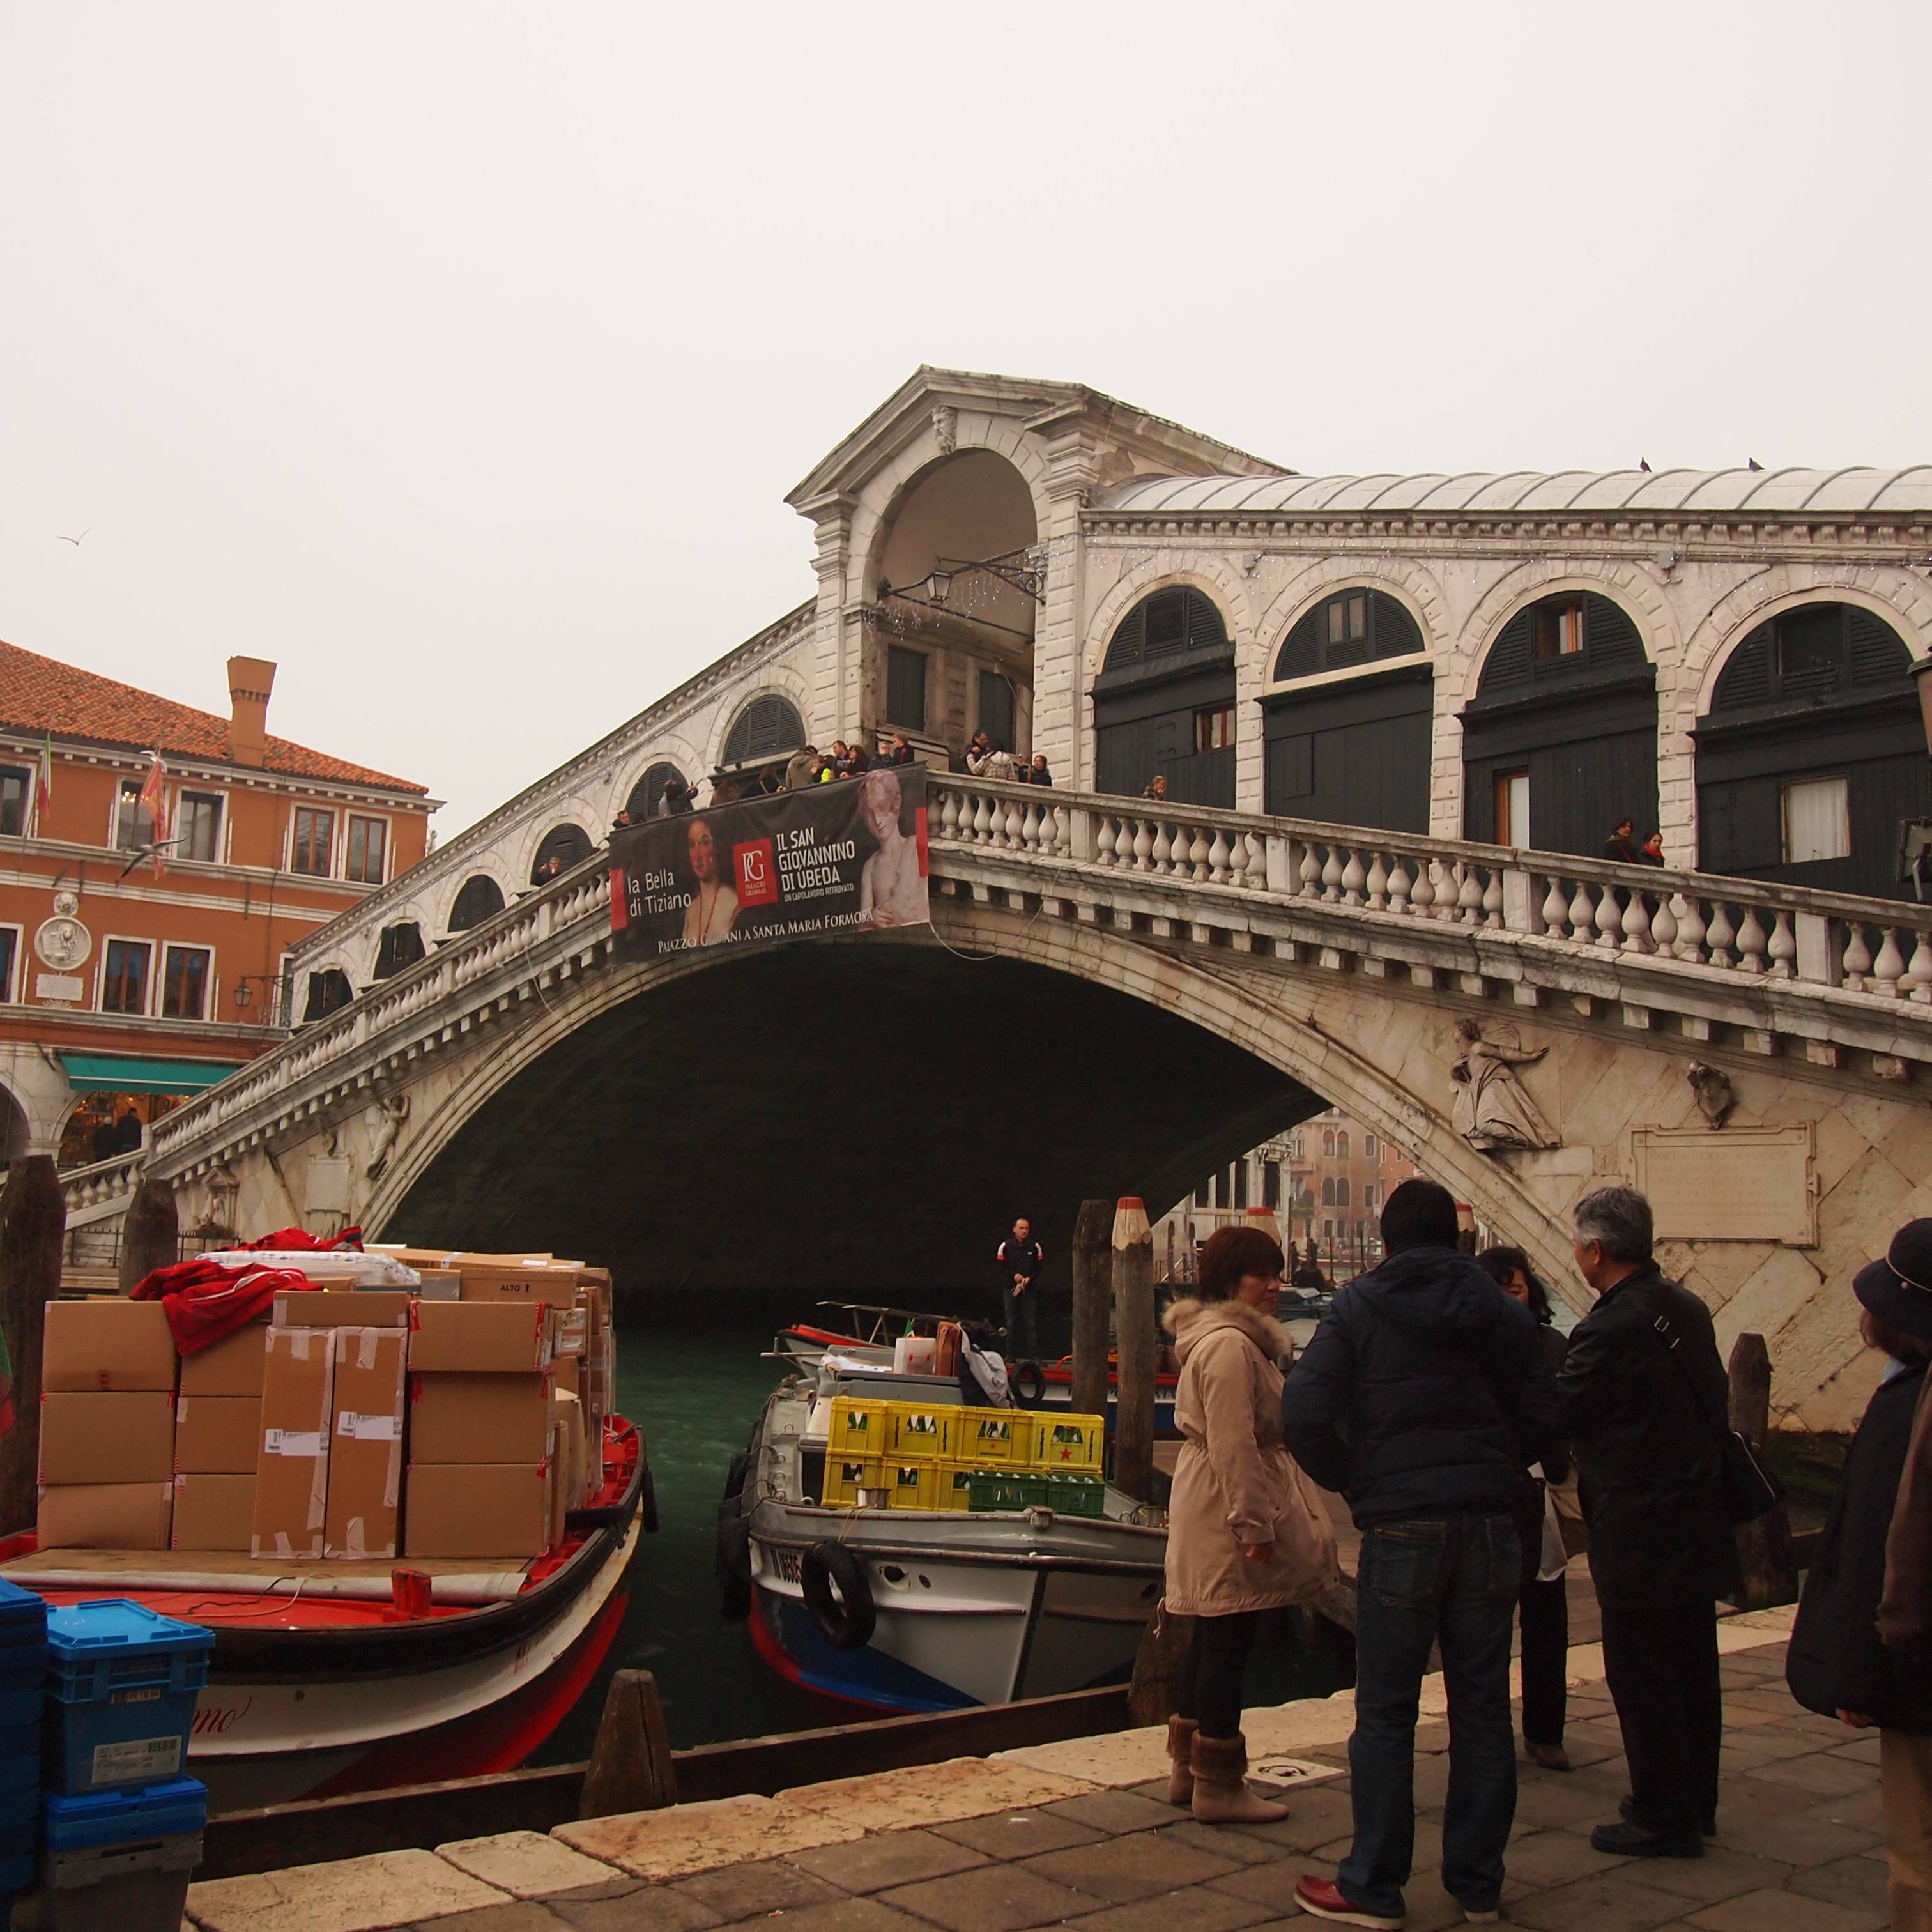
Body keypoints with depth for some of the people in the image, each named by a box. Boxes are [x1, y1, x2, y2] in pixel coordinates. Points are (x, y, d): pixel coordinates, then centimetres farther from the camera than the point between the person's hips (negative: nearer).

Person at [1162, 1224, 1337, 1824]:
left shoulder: (1227, 1338, 18)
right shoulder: (1231, 1346, -18)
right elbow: (1234, 1445, -23)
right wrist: (1255, 1524, -22)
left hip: (1208, 1501, 11)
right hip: (1229, 1507, -11)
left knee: (1212, 1640, 16)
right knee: (1228, 1644, -4)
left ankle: (1187, 1769, 25)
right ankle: (1218, 1786, 4)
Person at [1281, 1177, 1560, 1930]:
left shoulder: (1358, 1308, -2)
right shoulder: (1502, 1312, 6)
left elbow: (1303, 1415, -11)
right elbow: (1542, 1423, 3)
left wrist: (1349, 1481, 5)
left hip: (1400, 1530, -3)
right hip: (1489, 1528, 3)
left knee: (1385, 1713, 4)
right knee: (1482, 1710, 12)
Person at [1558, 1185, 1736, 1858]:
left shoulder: (1608, 1330, -21)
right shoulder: (1689, 1309, 4)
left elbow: (1559, 1418, -13)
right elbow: (1716, 1399, 13)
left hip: (1639, 1532, -9)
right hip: (1699, 1520, 9)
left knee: (1642, 1677, 3)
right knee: (1692, 1668, 18)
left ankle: (1663, 1818, 11)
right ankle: (1694, 1800, 30)